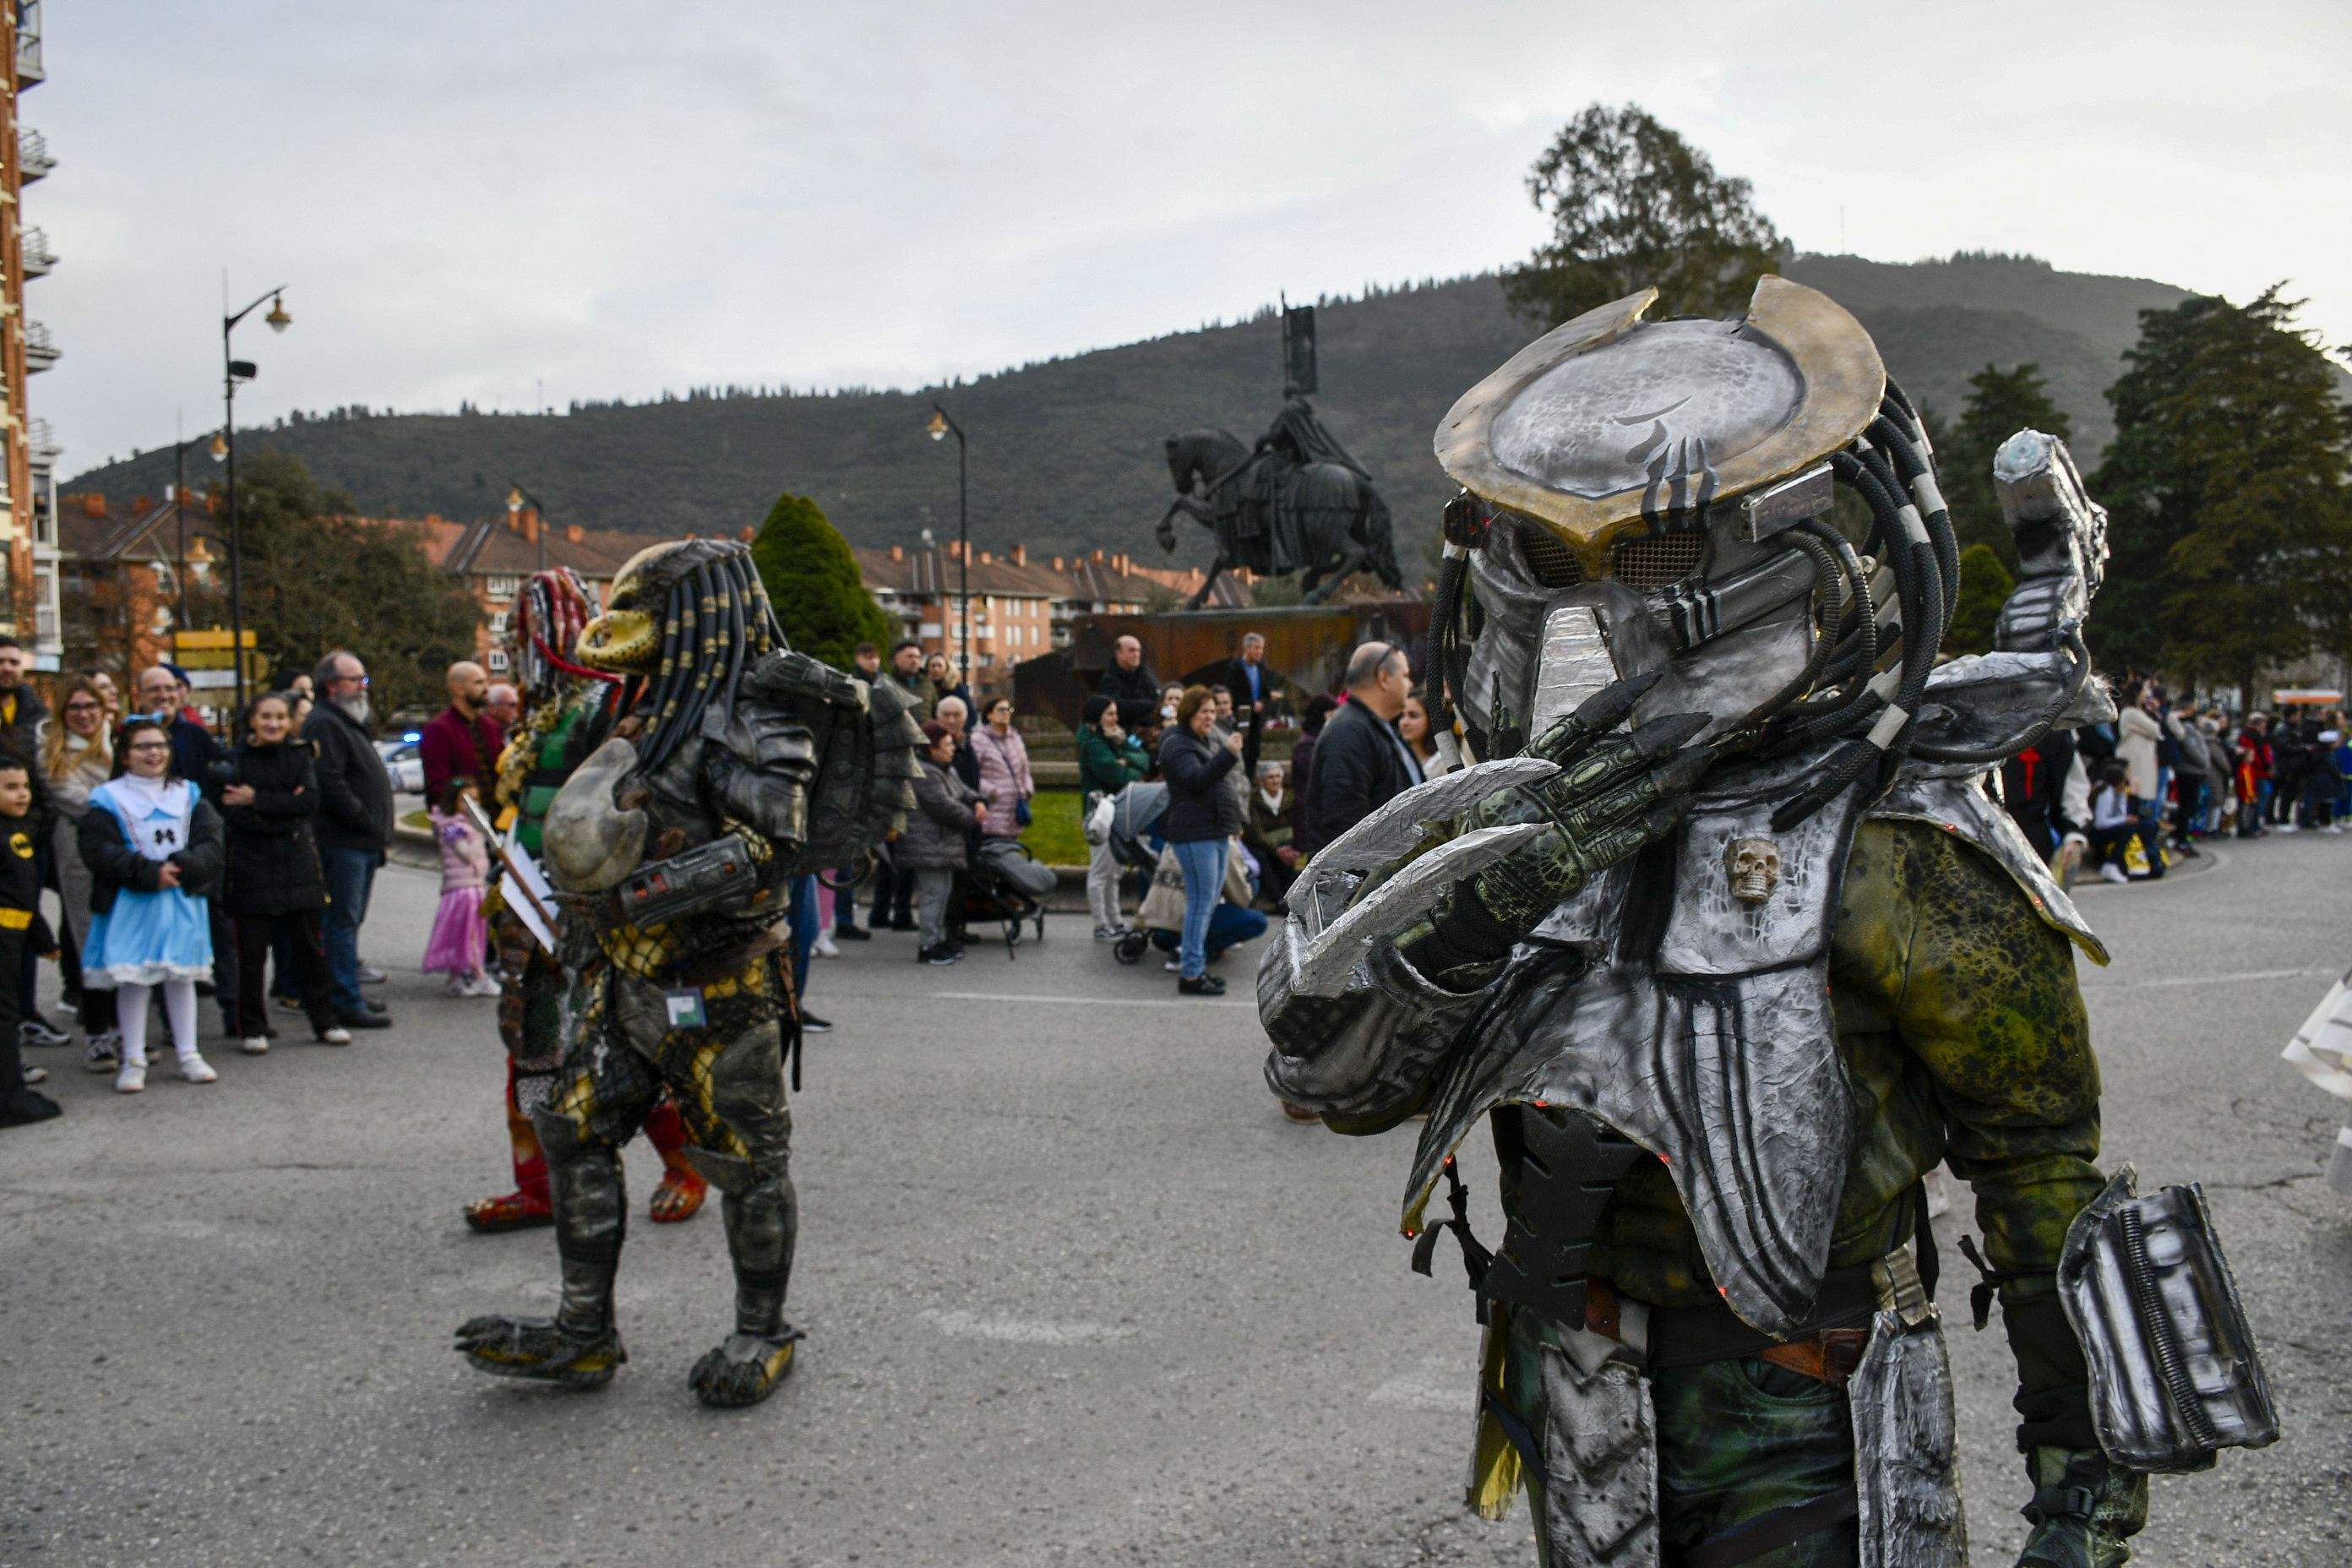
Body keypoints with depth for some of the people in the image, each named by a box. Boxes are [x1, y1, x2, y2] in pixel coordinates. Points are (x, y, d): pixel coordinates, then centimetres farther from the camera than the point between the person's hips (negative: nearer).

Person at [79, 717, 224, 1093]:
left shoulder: (189, 795, 9)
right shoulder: (108, 799, -2)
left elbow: (211, 843, 1)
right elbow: (99, 851, -11)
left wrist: (182, 866, -18)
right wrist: (149, 873, -18)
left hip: (183, 900, 3)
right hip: (130, 904, -3)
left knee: (181, 975, 8)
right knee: (133, 979, -2)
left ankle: (188, 1054, 16)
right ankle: (133, 1061, 6)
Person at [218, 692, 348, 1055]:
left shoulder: (300, 756, 7)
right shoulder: (237, 760, 0)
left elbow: (310, 802, -9)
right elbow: (232, 814, -11)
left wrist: (257, 800, -14)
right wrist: (285, 809, -14)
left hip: (297, 864, 2)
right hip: (251, 868, -2)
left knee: (310, 947, 6)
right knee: (252, 952, 0)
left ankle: (324, 1022, 15)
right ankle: (252, 1028, 10)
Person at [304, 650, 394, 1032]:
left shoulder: (350, 723, 22)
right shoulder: (324, 725, -12)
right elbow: (332, 786, -21)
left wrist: (378, 832, 18)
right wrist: (371, 824, -18)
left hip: (363, 843, 10)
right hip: (344, 843, -10)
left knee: (349, 921, 15)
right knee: (344, 922, -8)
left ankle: (348, 996, 23)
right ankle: (347, 1004, -7)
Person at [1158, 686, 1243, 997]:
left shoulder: (1205, 743, 21)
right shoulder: (1178, 745, -10)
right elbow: (1196, 780, -27)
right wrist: (1227, 755, -36)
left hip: (1214, 832, 10)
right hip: (1195, 833, -10)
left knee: (1209, 901, 14)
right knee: (1201, 901, -12)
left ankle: (1192, 962, 23)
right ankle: (1191, 975, -11)